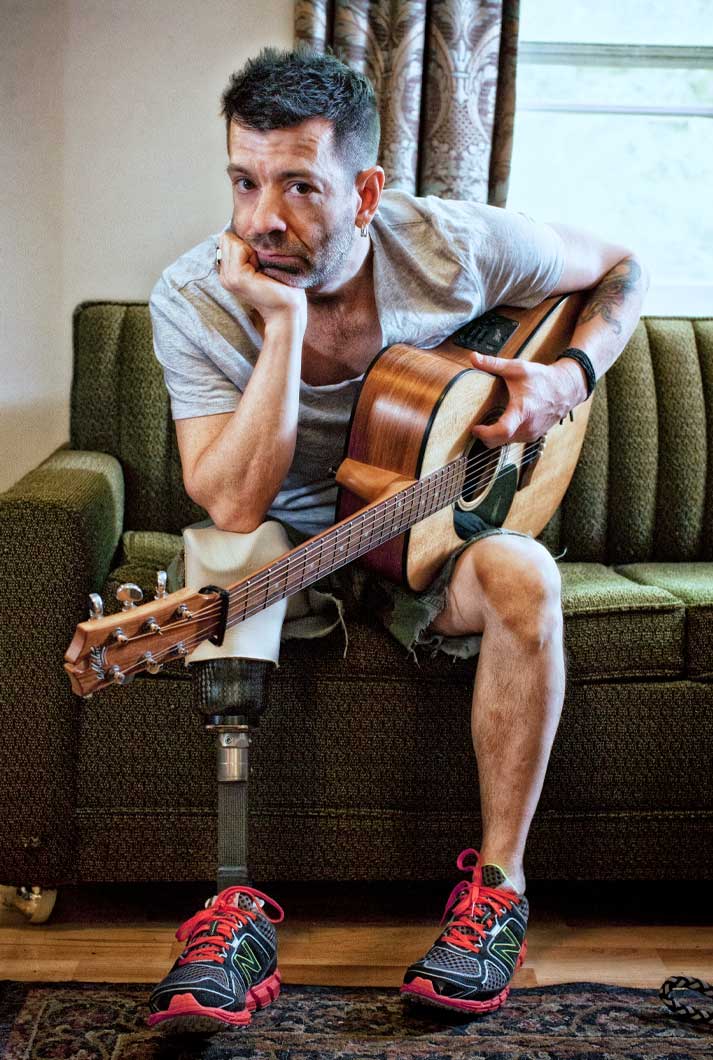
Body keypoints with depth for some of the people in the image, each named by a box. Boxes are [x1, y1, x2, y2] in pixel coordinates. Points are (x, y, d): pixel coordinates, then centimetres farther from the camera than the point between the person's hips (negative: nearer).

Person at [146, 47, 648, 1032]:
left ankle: (500, 880, -17)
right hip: (294, 539, 0)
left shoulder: (455, 247, -15)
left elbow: (620, 269, 4)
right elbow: (234, 508, -28)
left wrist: (571, 374, -15)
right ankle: (236, 909, -30)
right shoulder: (195, 299, -18)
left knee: (524, 575, -32)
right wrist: (285, 322, -33)